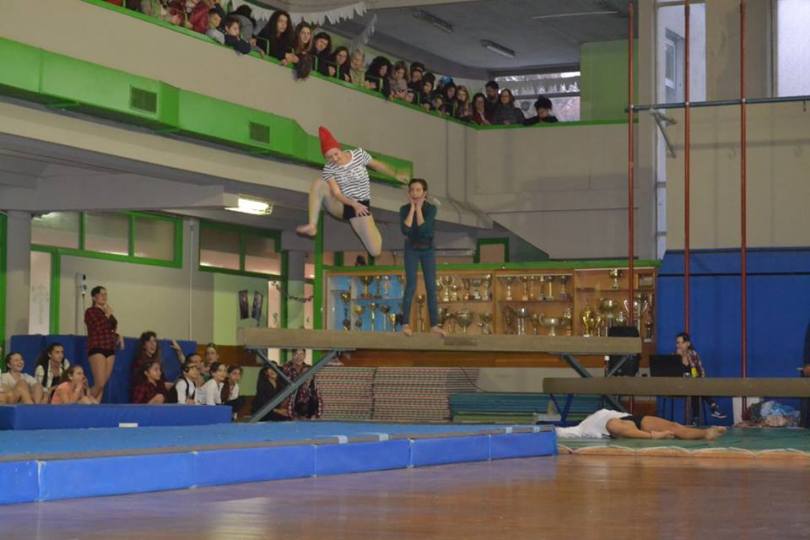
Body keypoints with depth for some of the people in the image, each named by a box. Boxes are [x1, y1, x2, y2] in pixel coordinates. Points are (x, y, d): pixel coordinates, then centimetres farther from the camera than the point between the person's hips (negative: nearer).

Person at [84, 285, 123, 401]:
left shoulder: (108, 312, 16)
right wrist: (107, 315, -8)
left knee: (103, 384, 1)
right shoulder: (90, 311, -3)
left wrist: (118, 336, 7)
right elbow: (98, 328, -17)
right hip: (97, 349, -7)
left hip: (110, 349, 7)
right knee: (100, 384, -16)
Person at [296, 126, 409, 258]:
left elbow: (378, 165, 7)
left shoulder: (359, 154, -9)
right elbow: (337, 194, -16)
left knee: (376, 252, -15)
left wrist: (396, 175, 15)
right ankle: (312, 226, -28)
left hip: (360, 207, 0)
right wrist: (354, 204, -31)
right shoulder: (328, 169, -11)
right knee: (319, 184, -29)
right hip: (341, 205, 0)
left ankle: (372, 229, 21)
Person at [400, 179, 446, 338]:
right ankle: (405, 324, -8)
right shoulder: (404, 209, -11)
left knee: (431, 287, -3)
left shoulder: (431, 209, -13)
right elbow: (405, 230, -26)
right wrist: (412, 208, -23)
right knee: (411, 286, -12)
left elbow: (423, 229, -26)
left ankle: (434, 324, 0)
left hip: (428, 250, 1)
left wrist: (419, 208, -23)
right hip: (411, 250, -1)